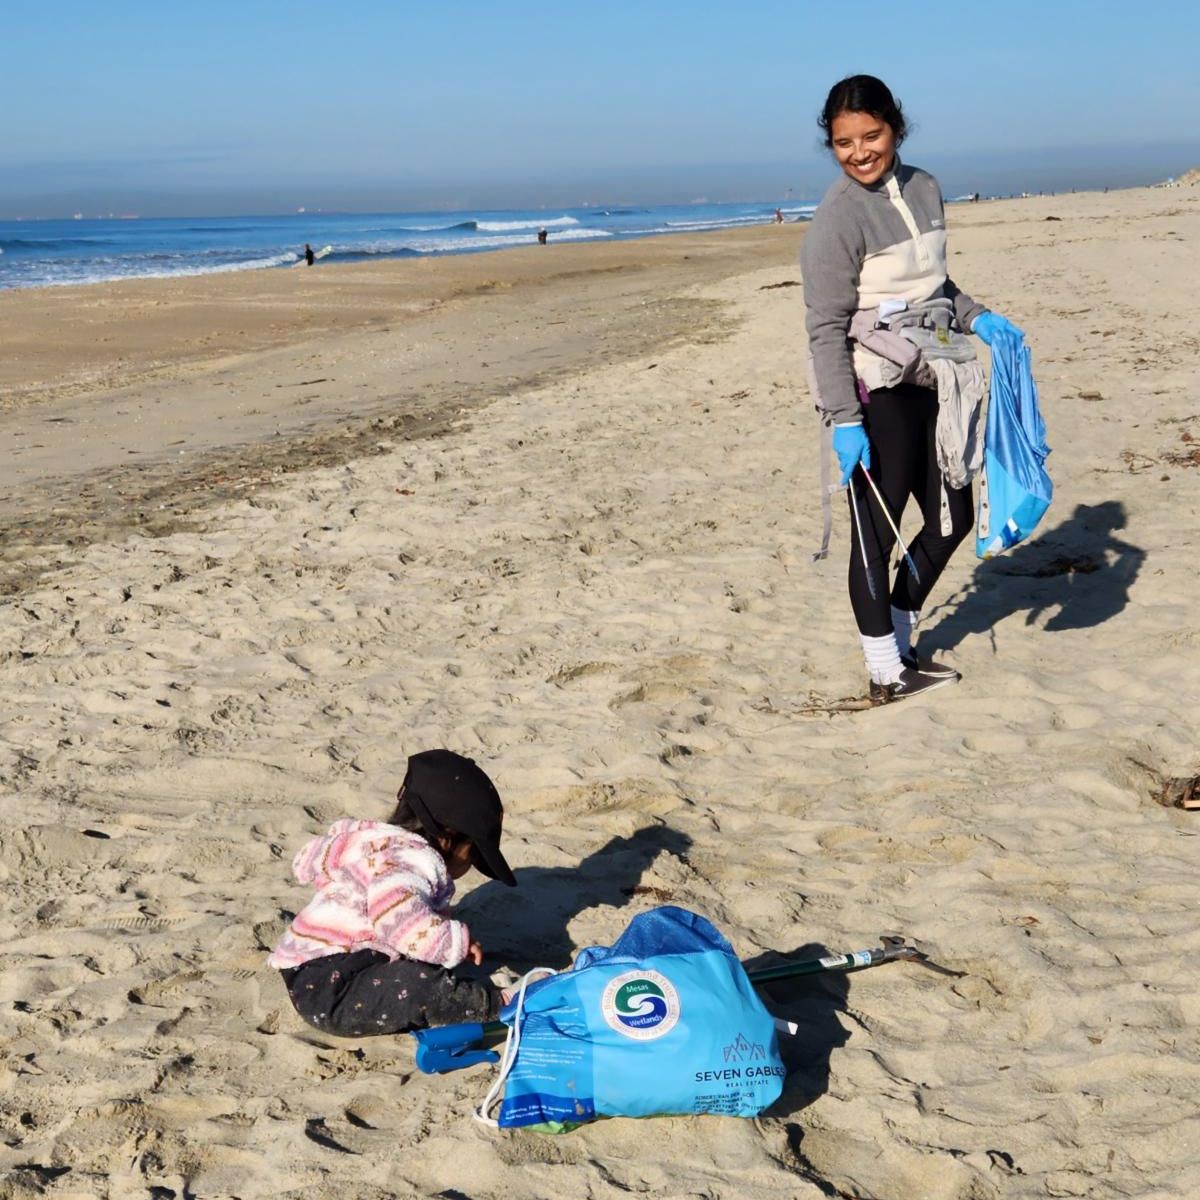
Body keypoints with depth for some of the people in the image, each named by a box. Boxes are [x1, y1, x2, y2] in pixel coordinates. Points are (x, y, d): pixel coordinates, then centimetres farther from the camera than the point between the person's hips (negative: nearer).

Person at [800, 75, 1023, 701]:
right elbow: (826, 328, -16)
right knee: (876, 532, 0)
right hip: (875, 393, -8)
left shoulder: (923, 189, 8)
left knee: (952, 517, 15)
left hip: (929, 383, 8)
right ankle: (885, 672, 13)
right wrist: (844, 419, -22)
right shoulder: (837, 217, -14)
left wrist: (974, 316, 4)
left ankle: (898, 643, 30)